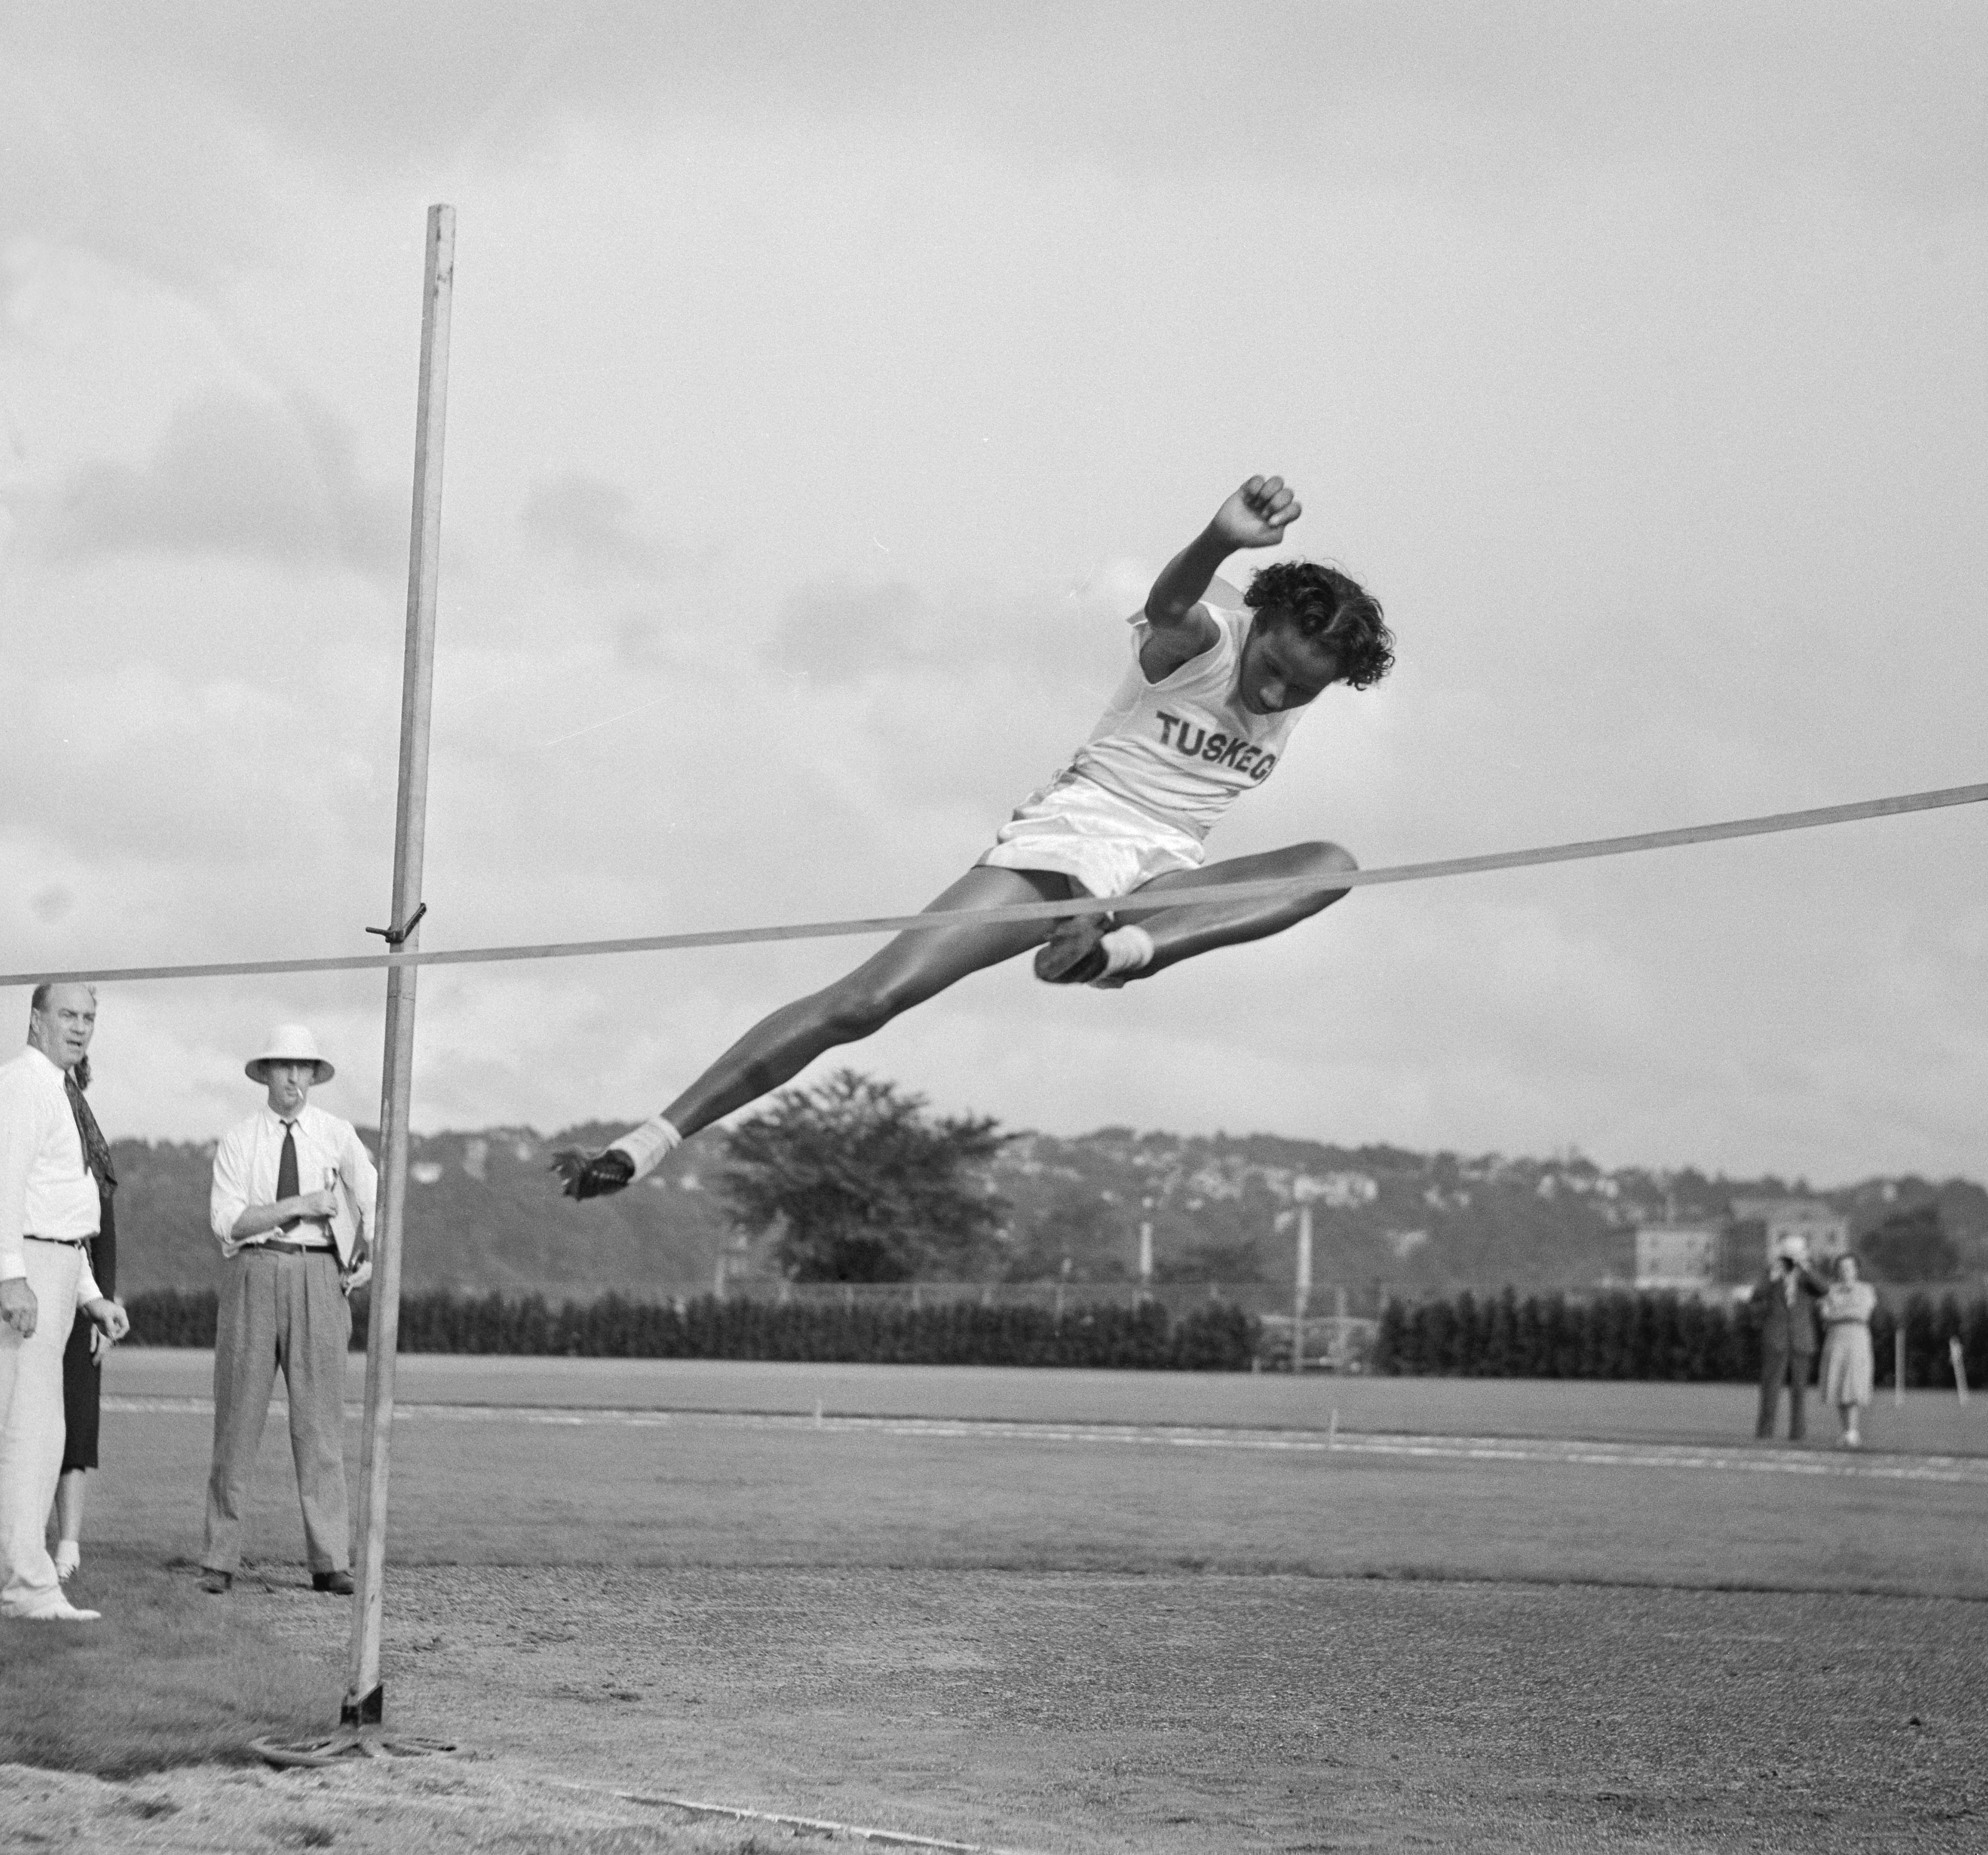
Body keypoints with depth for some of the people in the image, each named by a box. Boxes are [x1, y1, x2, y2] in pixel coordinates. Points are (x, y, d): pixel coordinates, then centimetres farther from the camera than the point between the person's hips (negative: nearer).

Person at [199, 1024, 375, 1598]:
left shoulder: (337, 1135, 7)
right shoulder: (238, 1140, 4)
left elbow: (373, 1198, 20)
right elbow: (226, 1219, -7)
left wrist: (368, 1259, 7)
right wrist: (300, 1205, -14)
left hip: (317, 1276, 1)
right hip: (253, 1273, 0)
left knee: (320, 1418, -2)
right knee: (238, 1416, 0)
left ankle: (330, 1562, -2)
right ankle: (220, 1559, 4)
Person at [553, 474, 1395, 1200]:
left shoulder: (1305, 684, 4)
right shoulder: (1205, 641, -12)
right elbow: (1167, 607, -36)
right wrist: (1221, 540, -59)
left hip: (1165, 875, 5)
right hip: (1066, 836, -4)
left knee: (1332, 865, -23)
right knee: (866, 999, -20)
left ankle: (1120, 950, -42)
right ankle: (647, 1142, -16)